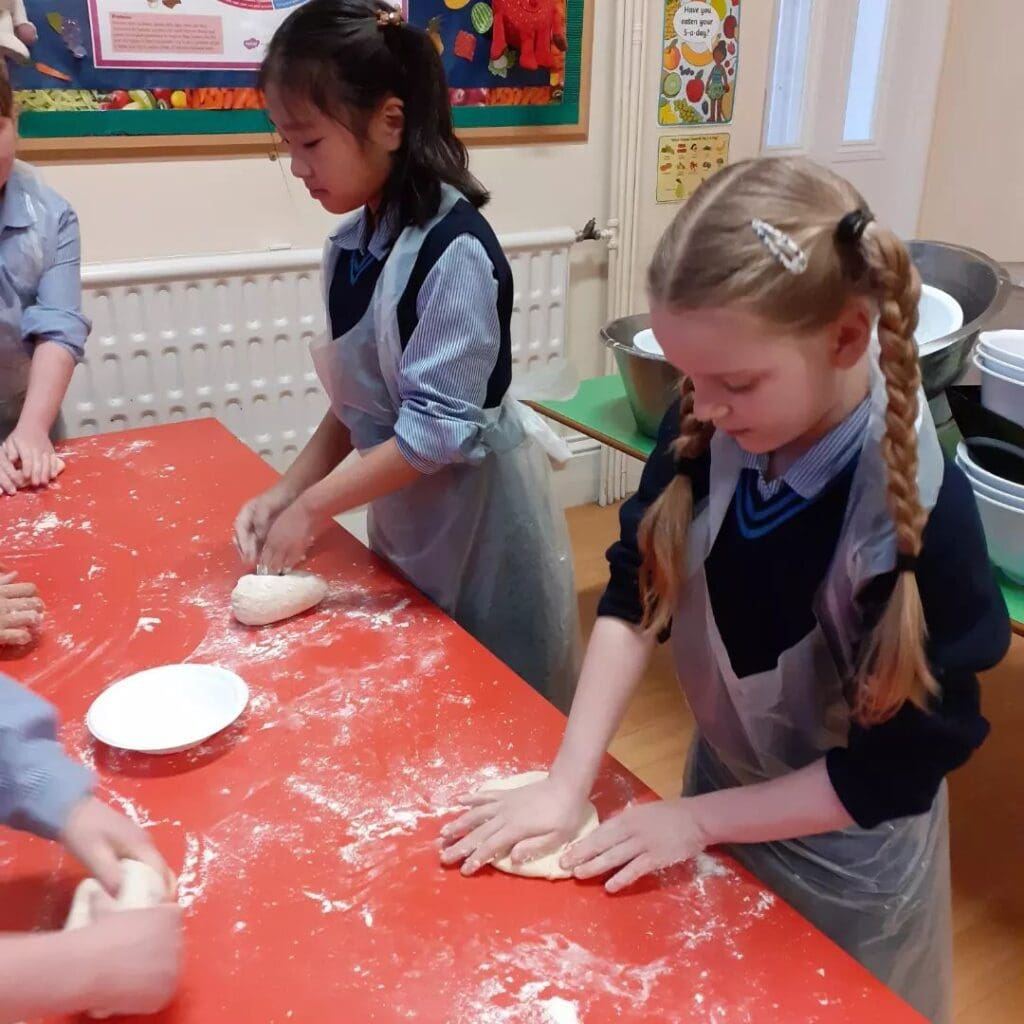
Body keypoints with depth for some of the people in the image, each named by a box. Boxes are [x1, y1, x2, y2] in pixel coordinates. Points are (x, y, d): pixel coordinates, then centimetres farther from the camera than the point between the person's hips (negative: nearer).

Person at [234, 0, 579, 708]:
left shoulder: (454, 250, -23)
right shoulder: (351, 244, 1)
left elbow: (439, 430, -24)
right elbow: (358, 401, 7)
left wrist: (313, 507, -17)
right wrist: (287, 491, -2)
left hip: (481, 518, -7)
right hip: (403, 511, 7)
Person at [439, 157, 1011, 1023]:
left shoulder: (921, 517, -33)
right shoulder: (708, 428, -22)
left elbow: (894, 769, -23)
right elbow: (635, 593, -13)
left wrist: (698, 819, -18)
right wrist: (566, 783, -19)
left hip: (845, 856, -4)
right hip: (721, 776, 5)